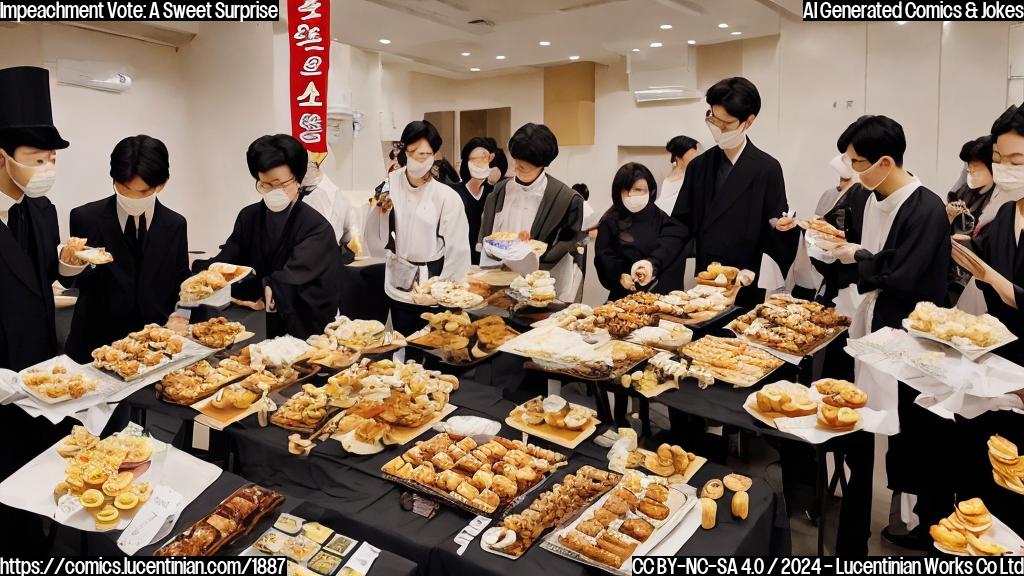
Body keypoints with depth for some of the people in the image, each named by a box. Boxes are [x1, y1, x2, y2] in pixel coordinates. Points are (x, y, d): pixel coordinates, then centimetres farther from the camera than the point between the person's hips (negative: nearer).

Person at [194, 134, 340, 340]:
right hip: (259, 329, 5)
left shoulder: (317, 228, -10)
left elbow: (286, 282, -21)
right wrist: (202, 270, -24)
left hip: (305, 332, -5)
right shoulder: (248, 217, 8)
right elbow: (225, 261, -2)